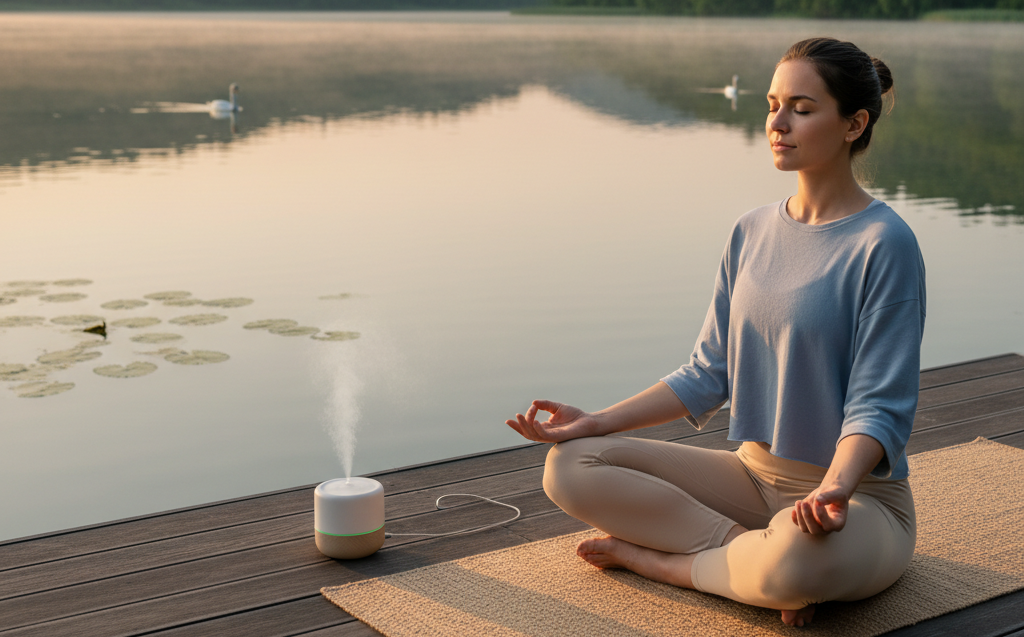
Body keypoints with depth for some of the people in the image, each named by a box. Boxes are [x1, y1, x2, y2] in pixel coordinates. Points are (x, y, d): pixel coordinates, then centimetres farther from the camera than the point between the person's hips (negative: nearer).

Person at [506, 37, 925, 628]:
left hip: (860, 495, -6)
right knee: (569, 466, -8)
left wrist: (834, 489, -37)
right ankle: (754, 553, -13)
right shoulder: (753, 231, 6)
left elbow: (879, 407, -17)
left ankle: (653, 557, -13)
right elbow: (710, 373, 9)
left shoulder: (884, 243, -14)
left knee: (798, 562, -42)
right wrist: (597, 421, 0)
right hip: (753, 473, 6)